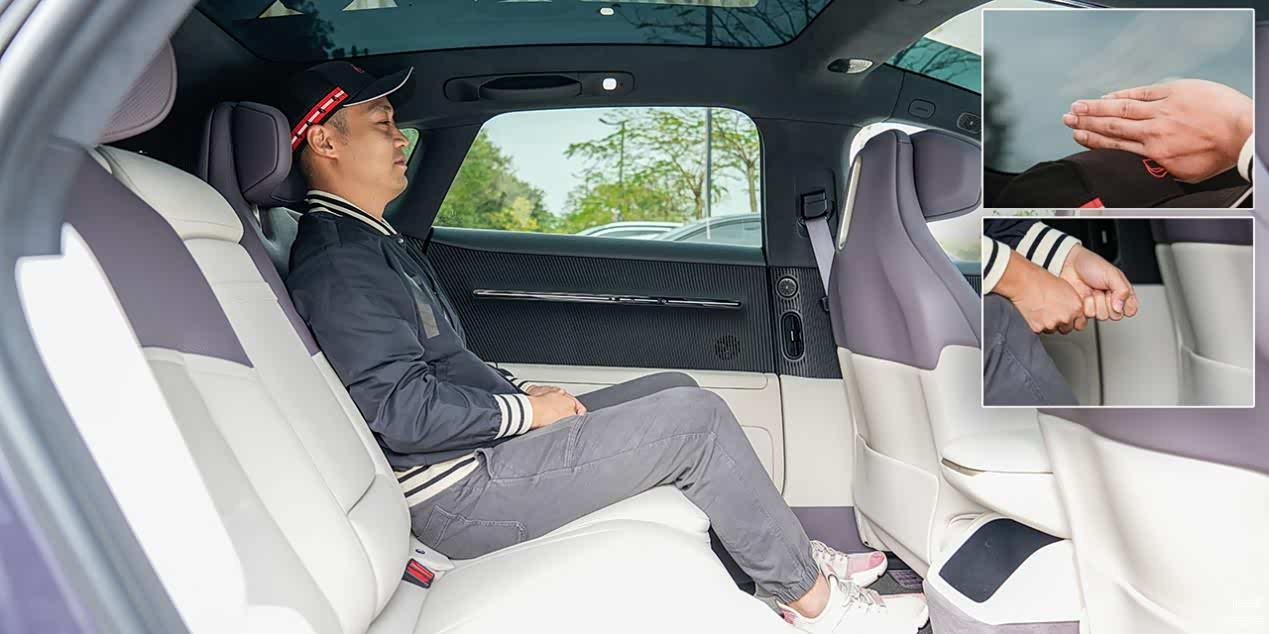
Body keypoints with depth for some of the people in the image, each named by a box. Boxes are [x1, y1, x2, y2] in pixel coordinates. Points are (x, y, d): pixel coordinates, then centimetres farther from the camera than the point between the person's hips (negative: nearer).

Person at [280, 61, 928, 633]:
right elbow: (406, 411, -24)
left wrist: (521, 391, 8)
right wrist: (527, 410, -13)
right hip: (458, 497, -10)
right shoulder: (337, 264, -17)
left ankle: (792, 553, 18)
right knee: (694, 419, -14)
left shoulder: (373, 242, 17)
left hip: (482, 446, 11)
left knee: (674, 391, 10)